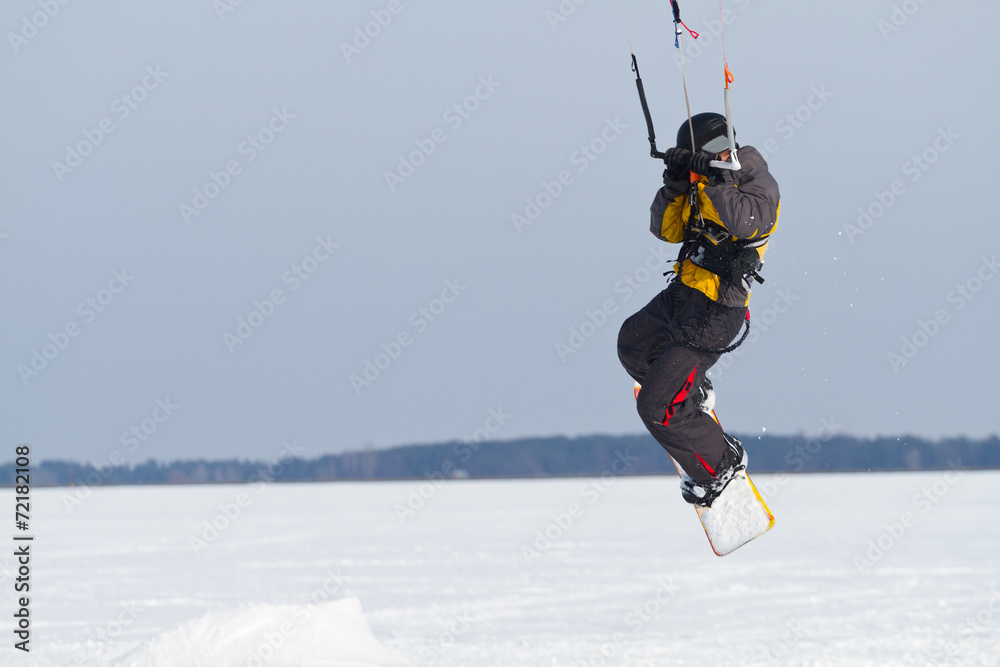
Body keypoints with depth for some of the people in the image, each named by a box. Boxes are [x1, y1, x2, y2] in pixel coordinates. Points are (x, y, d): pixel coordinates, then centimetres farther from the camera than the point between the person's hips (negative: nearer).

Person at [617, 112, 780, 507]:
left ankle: (722, 463, 12)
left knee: (656, 407, -6)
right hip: (681, 296, 9)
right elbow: (667, 230, 5)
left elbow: (745, 222, -37)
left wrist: (712, 178, -34)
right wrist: (674, 188, -10)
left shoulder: (759, 185, -16)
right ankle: (694, 395, 48)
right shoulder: (702, 187, 6)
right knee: (633, 343, 34)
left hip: (712, 315, -9)